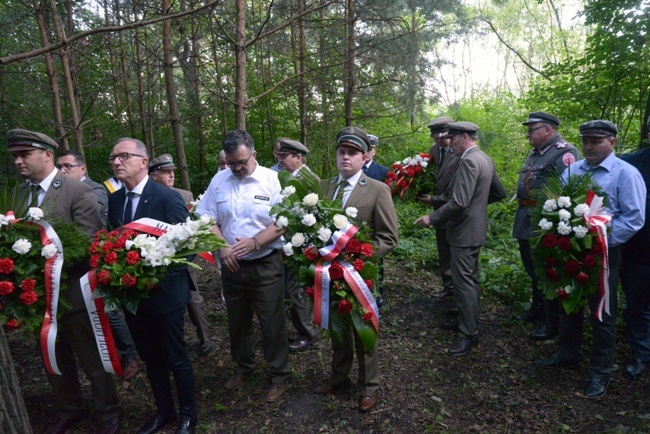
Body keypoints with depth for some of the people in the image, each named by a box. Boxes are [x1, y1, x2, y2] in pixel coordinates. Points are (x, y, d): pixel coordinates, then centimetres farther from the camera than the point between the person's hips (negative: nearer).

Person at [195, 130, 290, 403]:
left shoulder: (271, 180, -7)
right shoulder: (219, 181, 3)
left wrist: (254, 242, -20)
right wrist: (222, 247, -11)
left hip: (265, 265, -4)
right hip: (232, 265, 4)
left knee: (272, 324, 5)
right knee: (237, 321, 20)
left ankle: (278, 377, 25)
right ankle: (243, 367, 43)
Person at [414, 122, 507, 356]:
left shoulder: (469, 162, -20)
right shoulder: (485, 159, 11)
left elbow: (459, 202, -27)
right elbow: (499, 192, 19)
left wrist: (432, 218, -20)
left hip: (464, 231, -11)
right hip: (475, 229, 11)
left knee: (463, 282, -3)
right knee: (471, 279, 20)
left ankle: (469, 334, 7)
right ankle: (470, 321, 34)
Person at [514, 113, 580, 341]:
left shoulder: (565, 153, -14)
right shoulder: (535, 154, 16)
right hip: (527, 224, 10)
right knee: (533, 269, 21)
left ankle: (553, 322, 16)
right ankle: (538, 309, 38)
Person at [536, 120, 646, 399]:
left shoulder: (625, 174, -10)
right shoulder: (572, 170, 6)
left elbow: (634, 219, -15)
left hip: (602, 254, -5)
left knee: (602, 315, 8)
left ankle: (600, 373, 25)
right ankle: (567, 355, 37)